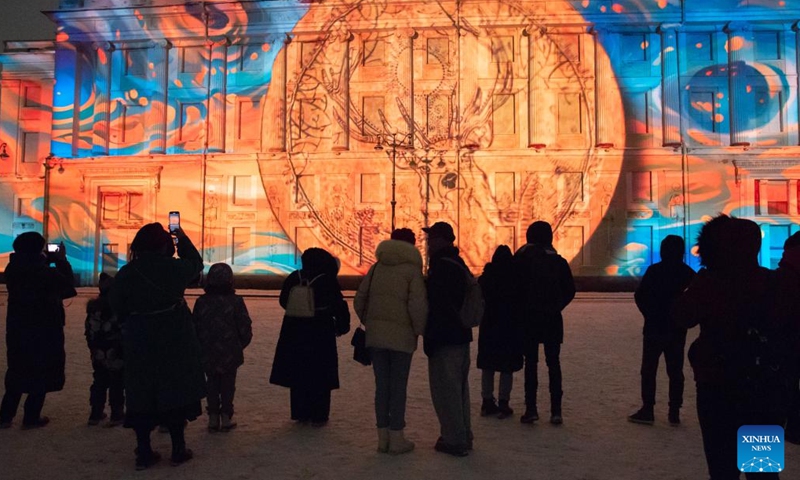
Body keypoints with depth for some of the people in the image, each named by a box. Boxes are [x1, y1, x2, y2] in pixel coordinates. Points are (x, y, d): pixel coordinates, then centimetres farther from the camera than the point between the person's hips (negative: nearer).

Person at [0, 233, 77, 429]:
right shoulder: (44, 272, -21)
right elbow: (68, 283, -8)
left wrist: (49, 260, 12)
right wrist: (61, 260, 0)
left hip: (18, 329, 7)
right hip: (43, 331, -6)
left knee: (18, 372, 19)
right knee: (41, 374, 7)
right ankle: (31, 418, 13)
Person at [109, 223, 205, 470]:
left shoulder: (126, 273, -6)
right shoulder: (175, 267, -11)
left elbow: (117, 307, 0)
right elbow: (196, 263, 10)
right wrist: (183, 239, 22)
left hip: (139, 341, 1)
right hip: (174, 339, -1)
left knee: (141, 393, 11)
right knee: (175, 389, 9)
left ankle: (144, 453, 16)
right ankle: (178, 450, 17)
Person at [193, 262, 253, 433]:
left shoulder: (201, 301, -4)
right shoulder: (235, 301, -11)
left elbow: (195, 327, 0)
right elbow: (245, 328, -9)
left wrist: (200, 346, 14)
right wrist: (241, 345, 8)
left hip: (208, 353, 2)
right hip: (230, 353, -2)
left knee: (212, 384, 13)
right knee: (228, 384, 9)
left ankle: (213, 417, 15)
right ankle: (226, 417, 12)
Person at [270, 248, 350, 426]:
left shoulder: (294, 277, 1)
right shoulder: (329, 281, -12)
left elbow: (284, 301, 11)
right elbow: (339, 307, -10)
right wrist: (341, 327, 6)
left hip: (294, 334, 4)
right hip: (321, 334, -4)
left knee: (298, 372, 13)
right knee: (320, 376, 4)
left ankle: (300, 413, 20)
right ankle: (318, 416, 7)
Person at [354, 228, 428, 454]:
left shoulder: (376, 268, 8)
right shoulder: (412, 270, -6)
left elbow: (359, 301, 10)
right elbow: (418, 305, -17)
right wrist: (419, 330, -1)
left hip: (375, 336, 4)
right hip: (401, 336, -4)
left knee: (382, 385, 11)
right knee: (398, 386, 4)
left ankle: (383, 437, 19)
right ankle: (396, 438, 11)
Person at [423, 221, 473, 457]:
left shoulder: (441, 266, -18)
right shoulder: (458, 264, 13)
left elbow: (436, 305, -22)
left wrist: (429, 338, -16)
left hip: (444, 338, -10)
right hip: (461, 335, 10)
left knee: (445, 389, -1)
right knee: (459, 387, 17)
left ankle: (454, 440, 5)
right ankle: (463, 436, 27)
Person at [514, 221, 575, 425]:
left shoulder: (520, 259, -5)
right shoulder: (558, 261, 1)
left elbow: (513, 288, -5)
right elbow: (570, 290, 2)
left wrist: (520, 311, 7)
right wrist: (556, 307, 11)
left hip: (528, 318, -1)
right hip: (552, 319, 1)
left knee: (531, 363, 5)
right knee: (553, 363, 7)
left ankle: (531, 409, 2)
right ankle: (555, 410, 6)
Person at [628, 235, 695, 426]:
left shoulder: (654, 270, -10)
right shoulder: (689, 274, 3)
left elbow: (640, 296, -7)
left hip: (654, 328, -3)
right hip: (677, 330, 4)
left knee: (649, 370, 3)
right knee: (675, 371, 9)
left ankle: (647, 410, 1)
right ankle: (674, 412, 10)